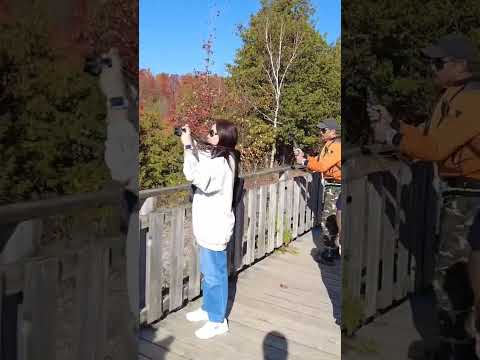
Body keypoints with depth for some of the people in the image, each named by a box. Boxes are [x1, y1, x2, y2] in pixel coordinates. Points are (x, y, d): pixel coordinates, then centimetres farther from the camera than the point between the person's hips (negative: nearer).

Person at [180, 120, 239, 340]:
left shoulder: (221, 163, -23)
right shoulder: (215, 156, 7)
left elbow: (193, 175, -34)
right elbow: (198, 160, 23)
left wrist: (187, 146, -25)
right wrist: (190, 141, 6)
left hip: (215, 228, -10)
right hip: (208, 226, 10)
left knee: (215, 274, 2)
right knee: (208, 272, 22)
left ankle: (218, 321, 16)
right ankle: (208, 309, 38)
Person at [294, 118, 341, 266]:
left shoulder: (336, 146, -17)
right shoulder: (329, 145, 15)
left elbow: (322, 166, -23)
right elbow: (318, 161, 16)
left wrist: (304, 162, -14)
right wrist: (303, 156, 4)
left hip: (336, 188, -10)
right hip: (331, 187, 10)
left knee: (328, 220, -7)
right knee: (332, 220, 16)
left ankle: (329, 254, 0)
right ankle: (334, 250, 26)